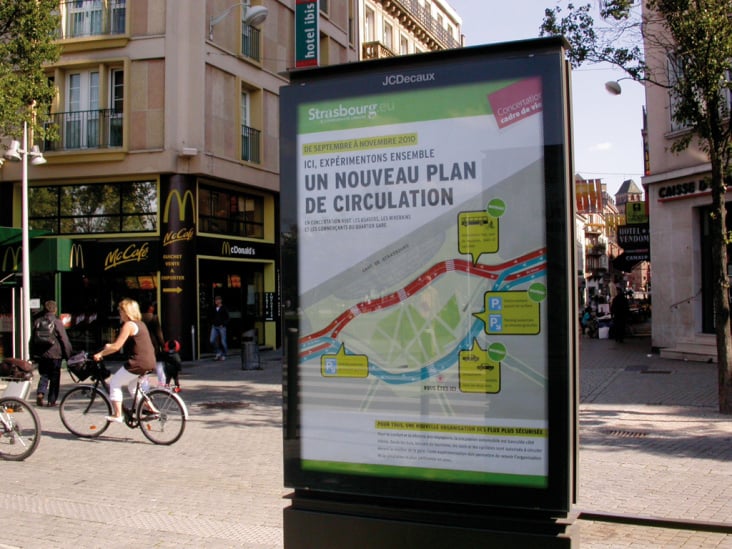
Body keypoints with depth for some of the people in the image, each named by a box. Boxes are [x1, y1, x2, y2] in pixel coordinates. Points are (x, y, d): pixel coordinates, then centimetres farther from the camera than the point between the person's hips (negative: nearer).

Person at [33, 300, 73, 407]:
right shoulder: (57, 321, -9)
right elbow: (64, 339, -9)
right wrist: (69, 354, -2)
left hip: (41, 354, 4)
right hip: (54, 354, -4)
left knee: (44, 376, 15)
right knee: (54, 378, 6)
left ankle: (40, 393, -8)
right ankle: (51, 400, 6)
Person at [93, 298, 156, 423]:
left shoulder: (128, 325, -10)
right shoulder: (140, 324, 18)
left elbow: (116, 347, -14)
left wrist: (100, 354, -4)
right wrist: (110, 346, 24)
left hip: (138, 363, -9)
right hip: (150, 363, 9)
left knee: (114, 383, 5)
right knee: (132, 385, 26)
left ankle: (117, 415, 5)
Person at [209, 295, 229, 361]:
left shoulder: (224, 309, -2)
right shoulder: (214, 309, 10)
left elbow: (227, 318, -2)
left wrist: (223, 324, -13)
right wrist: (212, 324, 7)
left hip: (221, 327, -4)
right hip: (214, 327, 4)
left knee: (223, 342, -1)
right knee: (212, 341, -7)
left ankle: (224, 355, 12)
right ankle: (218, 353, 9)